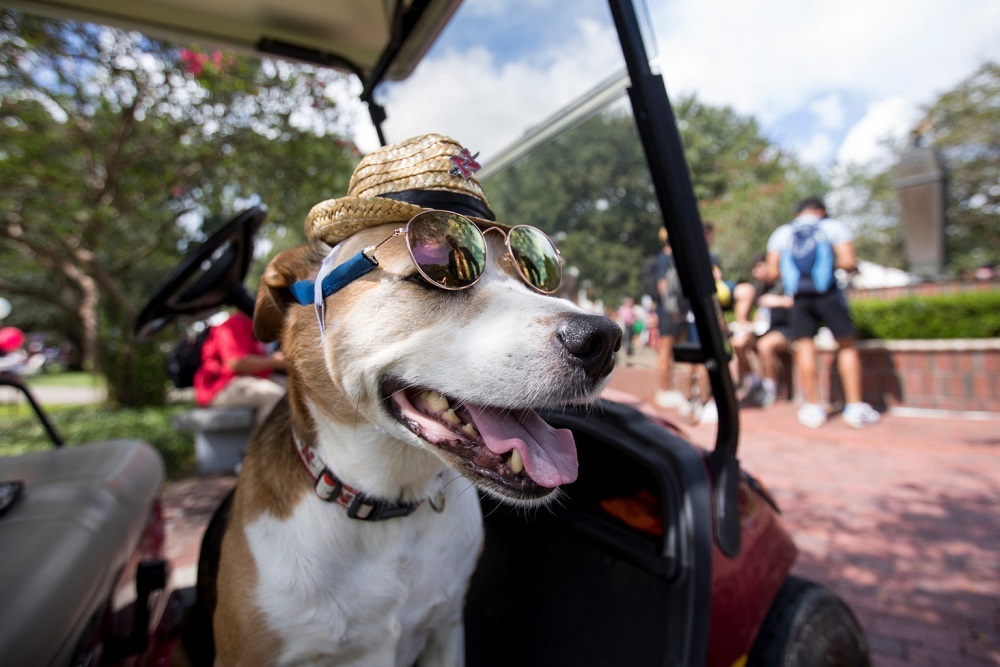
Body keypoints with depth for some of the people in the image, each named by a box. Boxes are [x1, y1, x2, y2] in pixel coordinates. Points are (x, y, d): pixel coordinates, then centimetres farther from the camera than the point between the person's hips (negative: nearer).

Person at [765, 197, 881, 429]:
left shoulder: (782, 232, 11)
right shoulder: (834, 226, 6)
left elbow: (772, 273, 4)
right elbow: (848, 262, -7)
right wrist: (835, 265, 15)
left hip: (799, 297, 2)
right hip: (828, 294, -1)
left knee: (804, 347, 5)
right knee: (846, 346, 8)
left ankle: (813, 408, 7)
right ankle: (855, 407, 8)